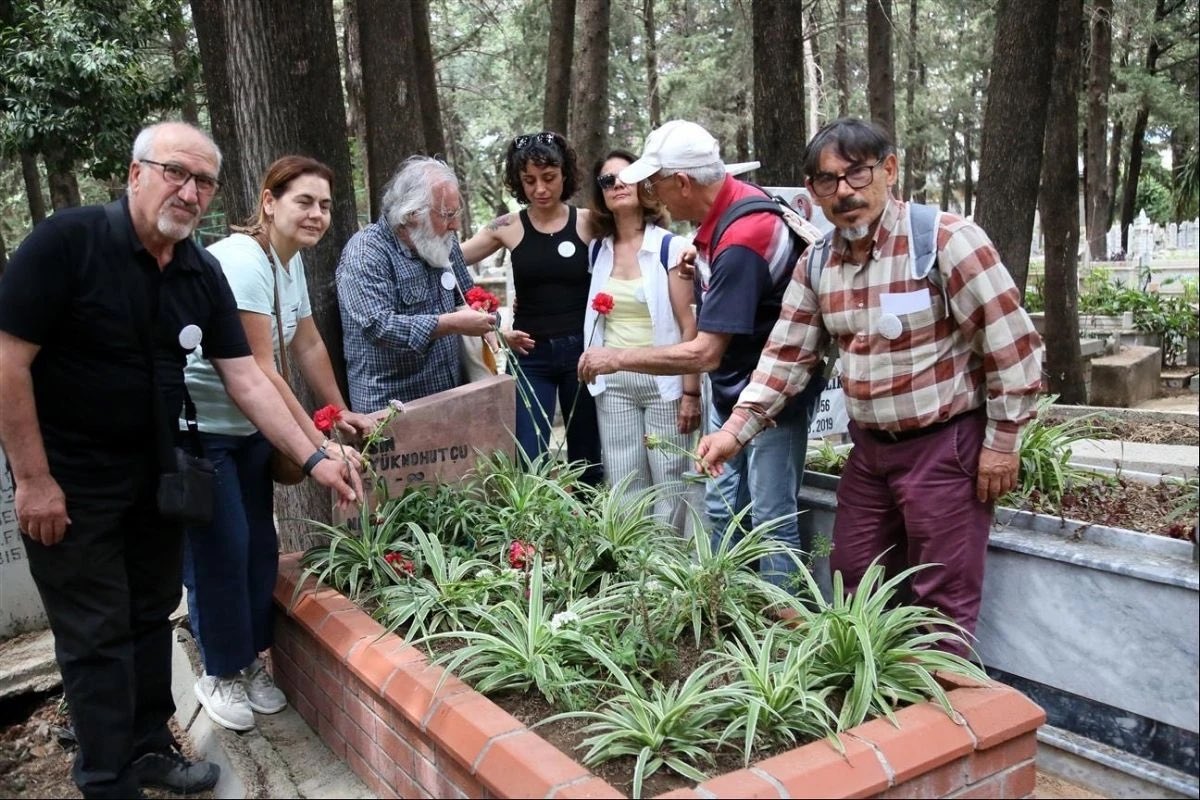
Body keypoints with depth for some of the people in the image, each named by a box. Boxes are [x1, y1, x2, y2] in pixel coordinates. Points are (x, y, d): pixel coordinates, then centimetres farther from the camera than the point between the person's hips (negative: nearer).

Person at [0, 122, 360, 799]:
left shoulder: (204, 273, -2)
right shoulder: (68, 241, -19)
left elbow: (246, 377, -2)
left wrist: (313, 459, -8)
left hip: (156, 473, 6)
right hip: (70, 481, -6)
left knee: (152, 616, 17)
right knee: (96, 635, 3)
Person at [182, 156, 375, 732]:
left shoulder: (292, 263, 4)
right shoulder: (243, 261, -25)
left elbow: (308, 347, 14)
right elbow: (261, 372, -28)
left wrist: (340, 411, 16)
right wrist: (317, 447, -26)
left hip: (249, 426, 8)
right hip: (196, 429, -8)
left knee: (259, 545, 11)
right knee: (219, 553, -1)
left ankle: (249, 660, 28)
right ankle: (219, 674, 18)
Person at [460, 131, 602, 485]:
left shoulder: (590, 223, -2)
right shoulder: (508, 227, 1)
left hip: (580, 350, 0)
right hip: (530, 354, 0)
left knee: (588, 456, 12)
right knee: (528, 461, -2)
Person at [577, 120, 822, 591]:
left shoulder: (740, 242, -29)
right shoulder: (728, 205, -2)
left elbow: (704, 354, -28)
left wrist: (616, 358, -20)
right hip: (729, 393, 9)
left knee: (772, 522, 1)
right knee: (720, 511, 15)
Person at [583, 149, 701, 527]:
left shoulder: (669, 246, -6)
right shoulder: (597, 251, 7)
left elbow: (688, 324, -8)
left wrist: (691, 390, -11)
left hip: (662, 379, -4)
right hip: (613, 382, 4)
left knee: (669, 482, 2)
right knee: (623, 485, 8)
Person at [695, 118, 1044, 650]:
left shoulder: (946, 240, -17)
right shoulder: (816, 264, 3)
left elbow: (1013, 345, -14)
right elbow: (786, 355, 6)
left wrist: (1001, 443, -11)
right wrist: (737, 430, -4)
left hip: (945, 446, -7)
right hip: (869, 448, 7)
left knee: (943, 602, 4)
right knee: (853, 587, 17)